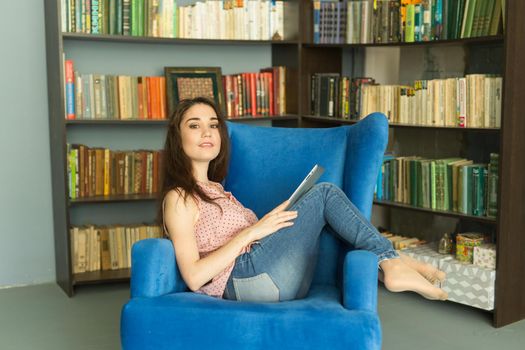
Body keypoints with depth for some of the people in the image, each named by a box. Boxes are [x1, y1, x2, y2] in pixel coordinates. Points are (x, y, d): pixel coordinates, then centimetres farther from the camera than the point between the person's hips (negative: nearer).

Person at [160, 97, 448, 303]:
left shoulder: (212, 189, 26)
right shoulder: (179, 198, -2)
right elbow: (194, 277, -14)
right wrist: (251, 232, -15)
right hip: (248, 275, -9)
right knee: (325, 193, -11)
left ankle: (390, 265, -9)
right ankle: (390, 261, -7)